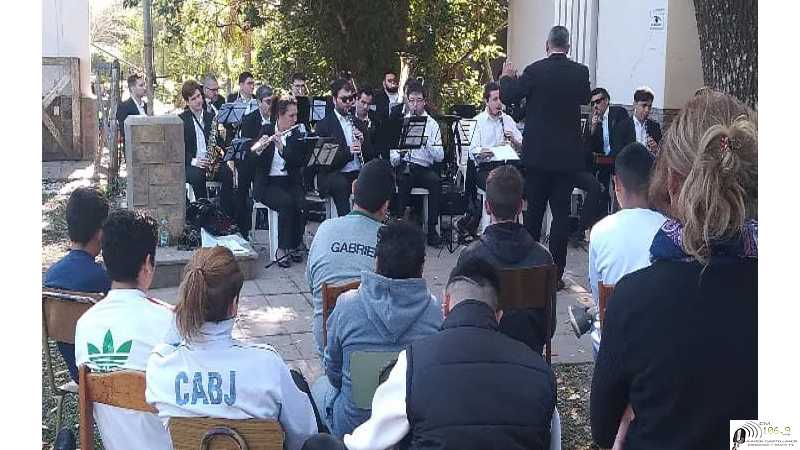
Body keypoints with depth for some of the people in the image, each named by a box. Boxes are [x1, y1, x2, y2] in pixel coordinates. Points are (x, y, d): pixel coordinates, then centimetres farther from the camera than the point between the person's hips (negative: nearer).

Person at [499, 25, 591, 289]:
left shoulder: (535, 71, -9)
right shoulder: (580, 72, -2)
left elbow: (507, 97, 1)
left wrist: (507, 77, 19)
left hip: (537, 154, -1)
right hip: (567, 155, 1)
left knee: (534, 210, 10)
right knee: (561, 212, 5)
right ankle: (555, 272, 6)